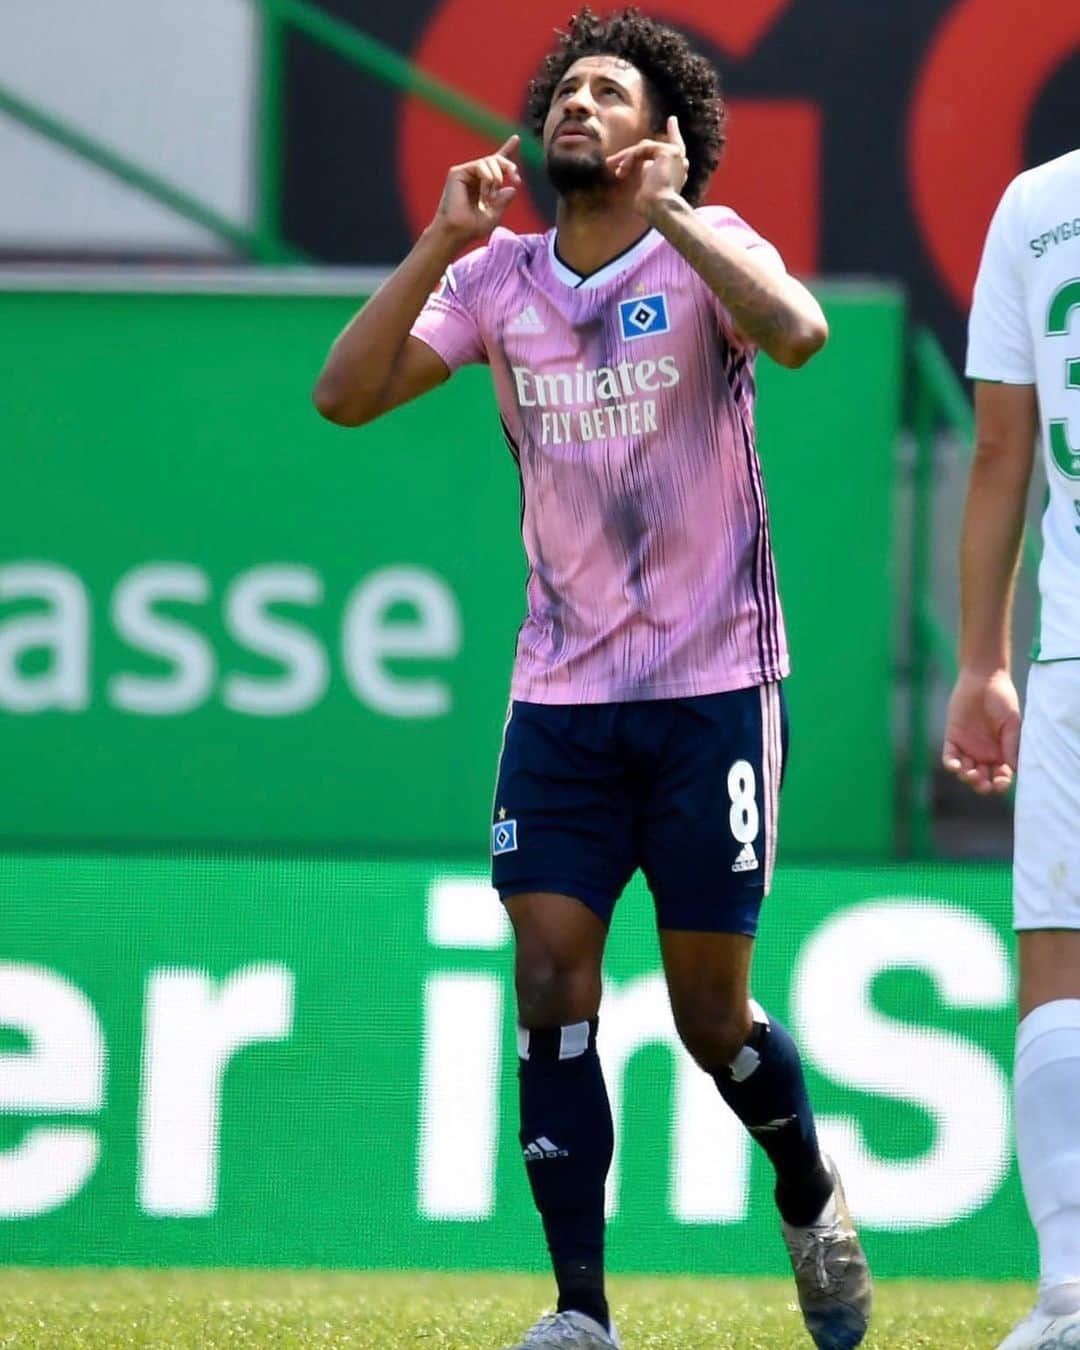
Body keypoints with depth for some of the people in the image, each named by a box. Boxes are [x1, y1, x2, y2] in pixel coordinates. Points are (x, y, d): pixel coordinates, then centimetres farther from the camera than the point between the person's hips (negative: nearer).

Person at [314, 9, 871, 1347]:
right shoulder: (497, 277, 5)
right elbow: (345, 394, -4)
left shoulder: (705, 250, -5)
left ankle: (811, 1196, 31)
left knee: (709, 1010, 1)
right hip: (560, 695, 3)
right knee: (549, 983, -8)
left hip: (711, 686, -3)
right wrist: (441, 241, -11)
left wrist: (669, 209, -23)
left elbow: (797, 333, -27)